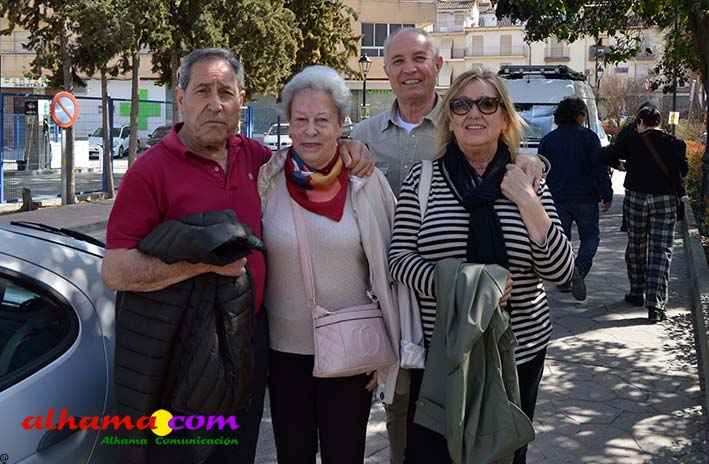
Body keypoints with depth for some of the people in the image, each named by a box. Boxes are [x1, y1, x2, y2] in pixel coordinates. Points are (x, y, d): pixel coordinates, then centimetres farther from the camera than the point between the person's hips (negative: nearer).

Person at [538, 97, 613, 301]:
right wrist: (607, 196, -2)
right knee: (590, 236, 8)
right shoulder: (588, 137, -5)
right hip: (585, 198, -3)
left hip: (557, 199, 3)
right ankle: (580, 268, -17)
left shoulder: (547, 140, 6)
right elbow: (600, 169, -9)